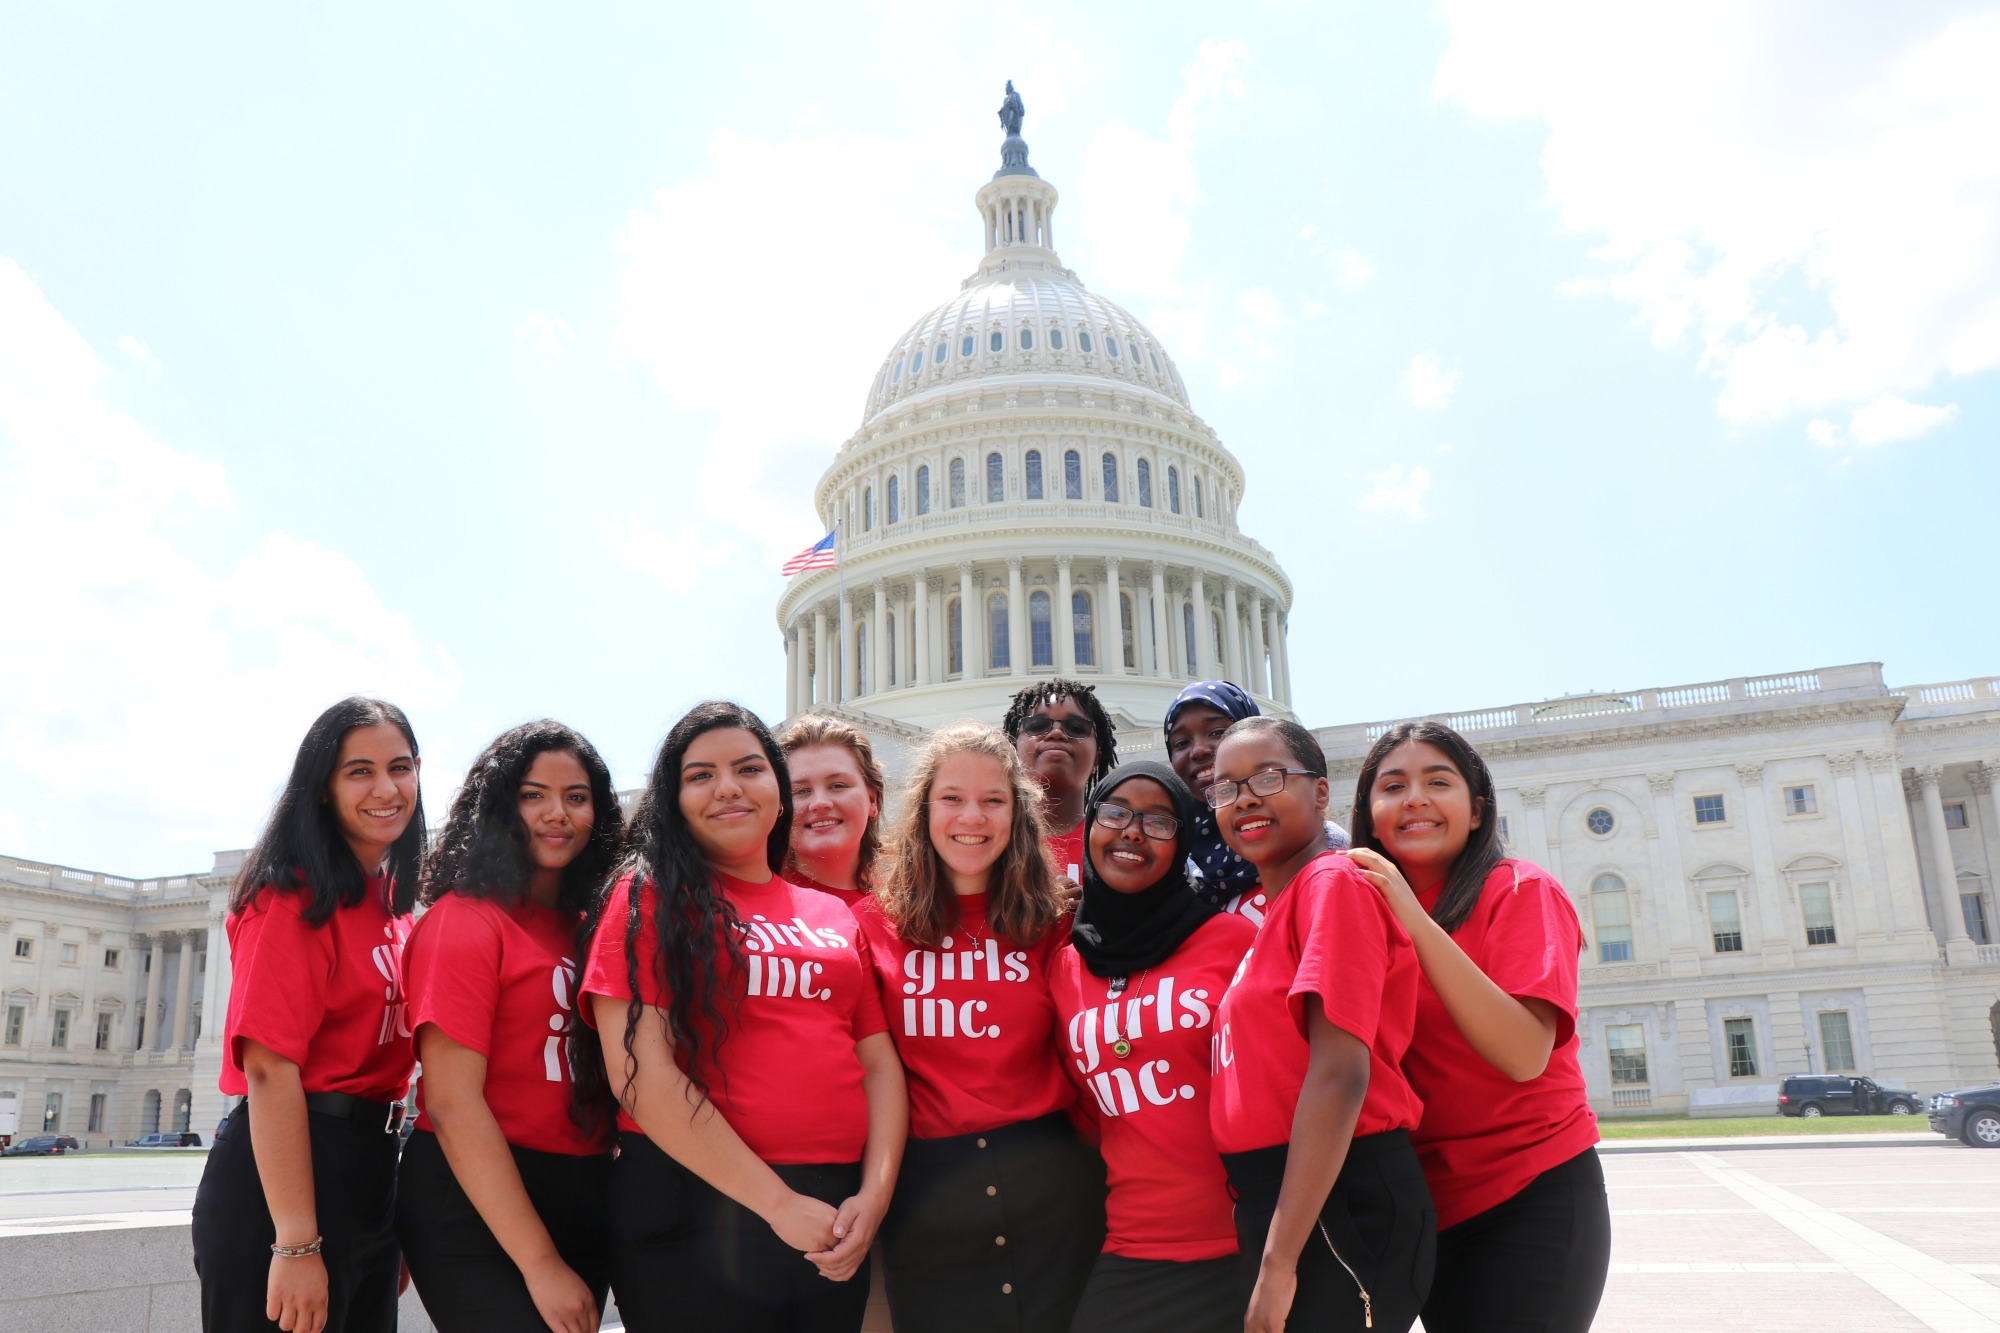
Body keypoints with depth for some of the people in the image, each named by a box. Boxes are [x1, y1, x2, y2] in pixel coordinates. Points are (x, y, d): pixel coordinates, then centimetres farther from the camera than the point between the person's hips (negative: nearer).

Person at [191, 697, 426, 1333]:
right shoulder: (297, 897, -13)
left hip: (371, 1178, 8)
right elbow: (269, 1069, -20)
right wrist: (297, 1246, -23)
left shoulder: (391, 902, 12)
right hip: (284, 1181, -8)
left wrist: (398, 1230, 16)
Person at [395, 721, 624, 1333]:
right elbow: (452, 1103, -17)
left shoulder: (588, 929, 10)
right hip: (473, 1208, -6)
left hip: (583, 1206, 7)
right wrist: (541, 1264, -19)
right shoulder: (463, 920, -11)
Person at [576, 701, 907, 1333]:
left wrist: (875, 1196, -7)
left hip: (836, 1221, 5)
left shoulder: (834, 915, 12)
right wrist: (779, 1203, -14)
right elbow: (641, 1072, -13)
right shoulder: (649, 897, -3)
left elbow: (880, 1065, 10)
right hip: (698, 1210, -5)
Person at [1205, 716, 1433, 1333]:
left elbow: (1340, 1074, -20)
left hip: (1339, 1207, -8)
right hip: (1277, 1204, 8)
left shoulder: (1334, 882, -12)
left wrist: (1279, 1261, -21)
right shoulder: (1277, 910, 14)